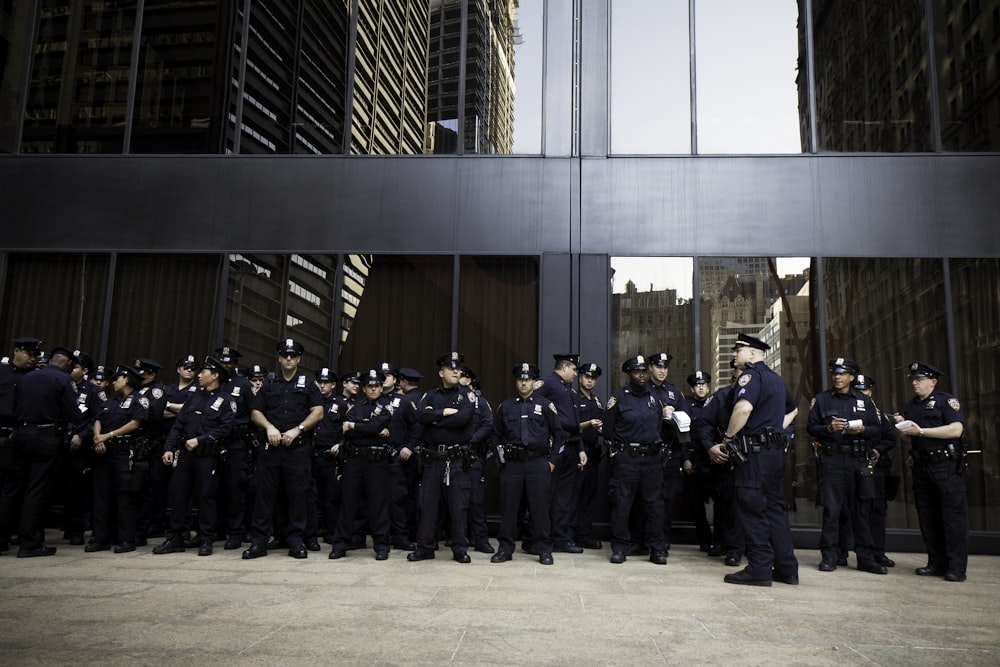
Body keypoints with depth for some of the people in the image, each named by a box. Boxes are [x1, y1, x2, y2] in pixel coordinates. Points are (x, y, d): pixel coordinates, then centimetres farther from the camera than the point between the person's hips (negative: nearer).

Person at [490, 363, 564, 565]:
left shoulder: (545, 405, 5)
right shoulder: (506, 406, 11)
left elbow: (559, 433, 7)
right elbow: (496, 435, 18)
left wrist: (552, 460, 2)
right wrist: (500, 456, 8)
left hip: (538, 464, -2)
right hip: (511, 464, 2)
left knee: (540, 508, 1)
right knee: (508, 507, 5)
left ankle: (543, 550, 12)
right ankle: (505, 548, 16)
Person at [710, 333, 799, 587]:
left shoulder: (751, 374, -9)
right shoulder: (776, 378, 21)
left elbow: (744, 407, -27)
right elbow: (792, 410, 36)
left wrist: (727, 439, -16)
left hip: (755, 451, -9)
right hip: (776, 450, 9)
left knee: (752, 509, -5)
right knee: (775, 507, 12)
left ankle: (759, 569, -2)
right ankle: (786, 568, 16)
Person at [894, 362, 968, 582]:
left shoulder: (947, 400, -4)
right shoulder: (910, 405, 17)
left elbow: (956, 429, -19)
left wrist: (921, 431, -19)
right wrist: (902, 425, 2)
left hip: (947, 466, -7)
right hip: (922, 467, 7)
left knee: (953, 516, -4)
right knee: (927, 518, 8)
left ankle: (957, 567, 0)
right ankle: (937, 564, 16)